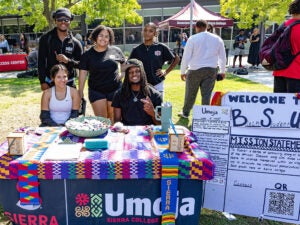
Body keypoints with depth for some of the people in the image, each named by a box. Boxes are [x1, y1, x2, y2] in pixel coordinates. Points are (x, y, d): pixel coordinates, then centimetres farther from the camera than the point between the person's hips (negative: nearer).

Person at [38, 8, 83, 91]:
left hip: (69, 83, 1)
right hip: (50, 83, -1)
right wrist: (43, 81, -7)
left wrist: (68, 61, -17)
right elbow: (41, 61, -1)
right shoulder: (46, 39, -1)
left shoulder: (75, 43, 3)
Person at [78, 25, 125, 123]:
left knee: (114, 119, 10)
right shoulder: (87, 55, 2)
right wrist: (80, 91, 1)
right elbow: (83, 73, 2)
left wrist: (121, 73, 1)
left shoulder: (116, 51, 0)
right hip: (96, 91, 0)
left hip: (115, 90, 0)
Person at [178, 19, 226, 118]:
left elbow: (186, 57, -5)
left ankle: (185, 113, 30)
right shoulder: (217, 39, 6)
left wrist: (182, 72, 4)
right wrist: (222, 71, 21)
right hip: (211, 70, 3)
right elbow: (223, 57, 11)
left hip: (195, 70, -2)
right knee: (206, 94, 6)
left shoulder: (193, 39, -5)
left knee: (190, 94, 13)